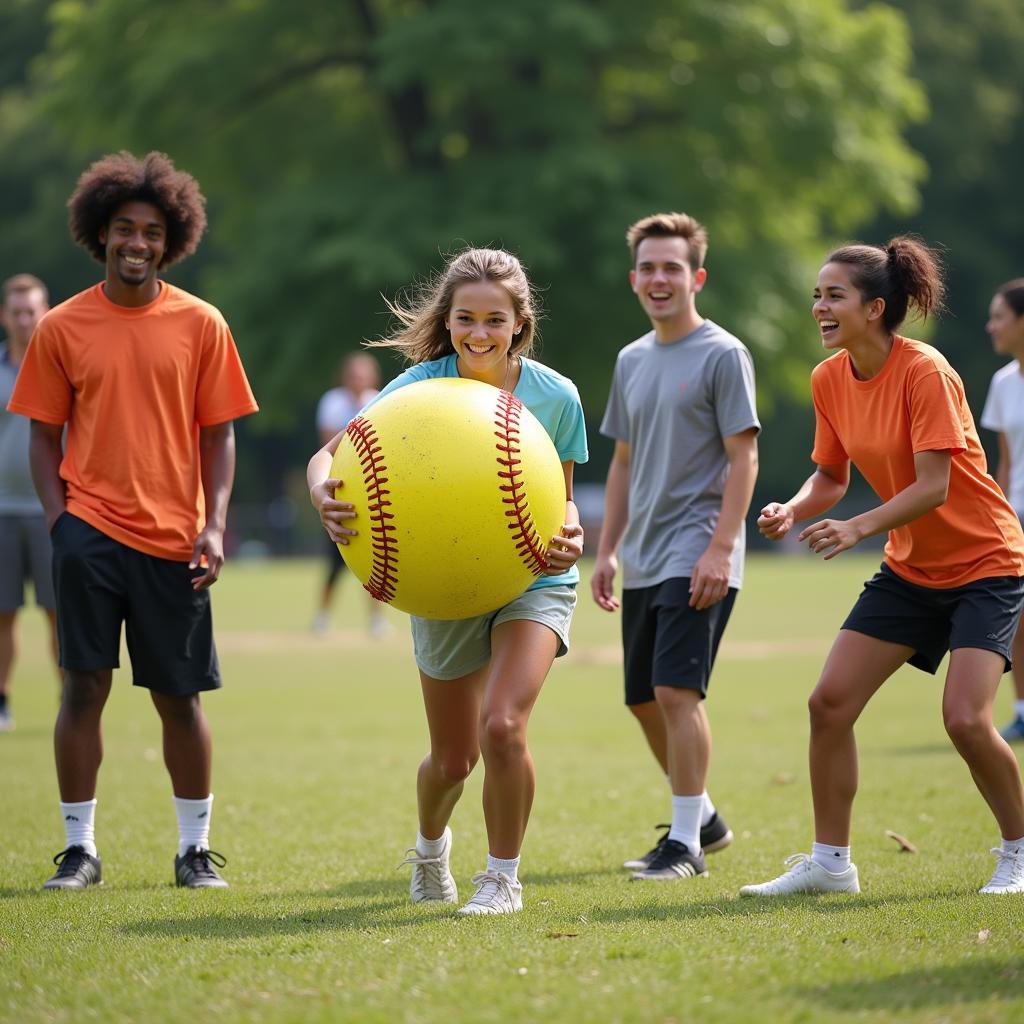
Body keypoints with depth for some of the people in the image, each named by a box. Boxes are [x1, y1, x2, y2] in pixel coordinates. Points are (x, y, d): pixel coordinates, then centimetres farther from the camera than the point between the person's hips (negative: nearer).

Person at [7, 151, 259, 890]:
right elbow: (45, 435, 8)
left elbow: (219, 434, 5)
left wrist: (215, 525, -5)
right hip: (90, 529, 0)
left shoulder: (200, 324, 3)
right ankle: (79, 849, 7)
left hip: (172, 540, 0)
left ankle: (196, 848, 19)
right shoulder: (62, 328, 3)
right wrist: (57, 517, -4)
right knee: (85, 685, -3)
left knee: (180, 696, 6)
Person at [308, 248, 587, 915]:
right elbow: (331, 453, -18)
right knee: (453, 759, 11)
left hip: (533, 579, -1)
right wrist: (323, 495, -41)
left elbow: (559, 498, 0)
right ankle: (431, 846, 48)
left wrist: (570, 533, -23)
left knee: (502, 726, -24)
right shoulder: (420, 386, -15)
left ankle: (504, 877, -1)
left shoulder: (555, 396, -12)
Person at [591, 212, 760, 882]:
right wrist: (607, 549, 16)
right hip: (642, 562, 8)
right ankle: (703, 818, 29)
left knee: (676, 688, -16)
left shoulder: (722, 355, -7)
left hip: (697, 558, -8)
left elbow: (744, 456, -11)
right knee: (645, 699, 11)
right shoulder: (633, 361, 14)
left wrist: (721, 548, -19)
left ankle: (687, 844, -9)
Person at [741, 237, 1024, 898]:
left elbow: (934, 486, -26)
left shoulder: (924, 372, -22)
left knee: (966, 719, -19)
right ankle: (830, 863, 8)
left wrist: (859, 528, -36)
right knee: (830, 702, -3)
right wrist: (792, 511, -11)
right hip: (910, 569, 7)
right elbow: (831, 477, 9)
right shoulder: (830, 379, -1)